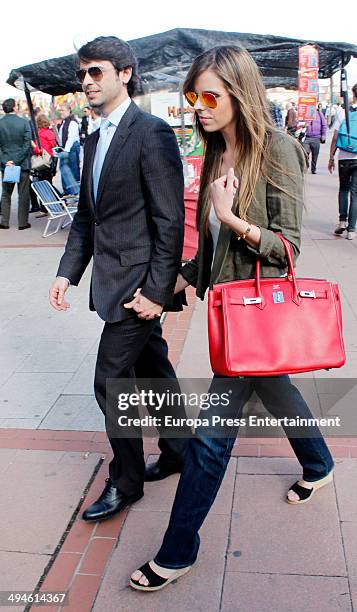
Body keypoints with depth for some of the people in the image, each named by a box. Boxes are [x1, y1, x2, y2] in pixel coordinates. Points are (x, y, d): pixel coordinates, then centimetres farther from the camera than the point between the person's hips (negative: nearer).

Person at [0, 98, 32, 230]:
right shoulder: (24, 122, -8)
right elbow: (27, 143, -12)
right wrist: (17, 161, -12)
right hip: (23, 164, -2)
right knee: (23, 194, 6)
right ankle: (23, 222, 7)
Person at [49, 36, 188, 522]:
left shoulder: (152, 133, -13)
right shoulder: (94, 141, 14)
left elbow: (170, 220, -17)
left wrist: (157, 289, -19)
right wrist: (67, 273, 9)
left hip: (138, 281, -8)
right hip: (115, 280, 8)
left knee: (111, 381, -1)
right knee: (153, 369, 19)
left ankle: (125, 481, 19)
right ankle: (176, 451, 38)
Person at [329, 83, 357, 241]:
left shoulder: (343, 114, 0)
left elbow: (335, 139, 0)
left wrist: (331, 158, 8)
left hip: (344, 158, 1)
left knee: (343, 188, 20)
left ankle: (342, 220, 8)